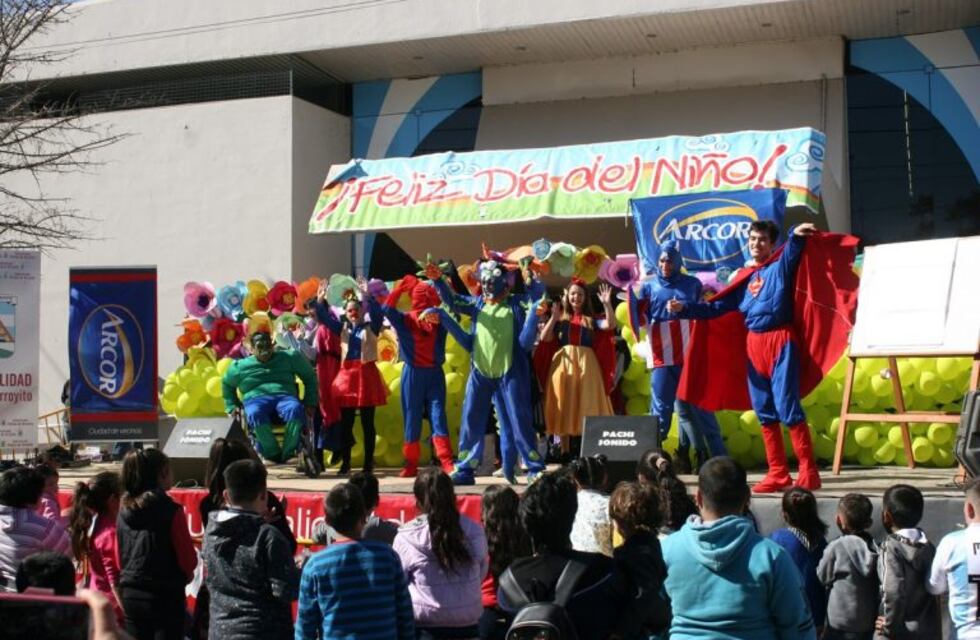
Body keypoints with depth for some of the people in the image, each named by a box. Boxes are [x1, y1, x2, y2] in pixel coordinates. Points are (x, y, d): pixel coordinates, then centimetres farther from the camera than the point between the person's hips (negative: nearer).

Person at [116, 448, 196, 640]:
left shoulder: (124, 511, 3)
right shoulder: (171, 511, -15)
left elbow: (120, 557, 11)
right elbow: (188, 558, -10)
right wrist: (186, 575, 10)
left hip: (130, 594, 6)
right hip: (165, 595, -6)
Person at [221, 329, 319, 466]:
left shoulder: (289, 358, 19)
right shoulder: (240, 366, 21)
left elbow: (310, 377, 23)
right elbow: (227, 385, 36)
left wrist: (310, 402, 13)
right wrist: (232, 406, 21)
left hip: (285, 397, 0)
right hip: (256, 399, 0)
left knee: (295, 410, -40)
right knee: (255, 414, -41)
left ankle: (287, 453, -31)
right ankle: (274, 454, -30)